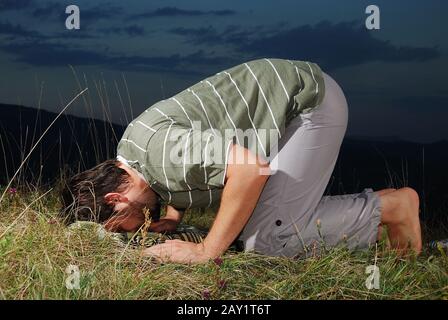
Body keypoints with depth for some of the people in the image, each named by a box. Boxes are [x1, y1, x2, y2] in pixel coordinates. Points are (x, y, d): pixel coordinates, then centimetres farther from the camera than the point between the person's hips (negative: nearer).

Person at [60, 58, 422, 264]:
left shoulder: (157, 149, -26)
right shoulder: (127, 150, 6)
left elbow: (251, 166, -34)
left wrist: (206, 250, -25)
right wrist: (172, 219, 8)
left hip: (311, 98, -10)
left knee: (266, 239, -16)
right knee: (245, 222, 5)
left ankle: (388, 206, -1)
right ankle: (362, 215, 17)